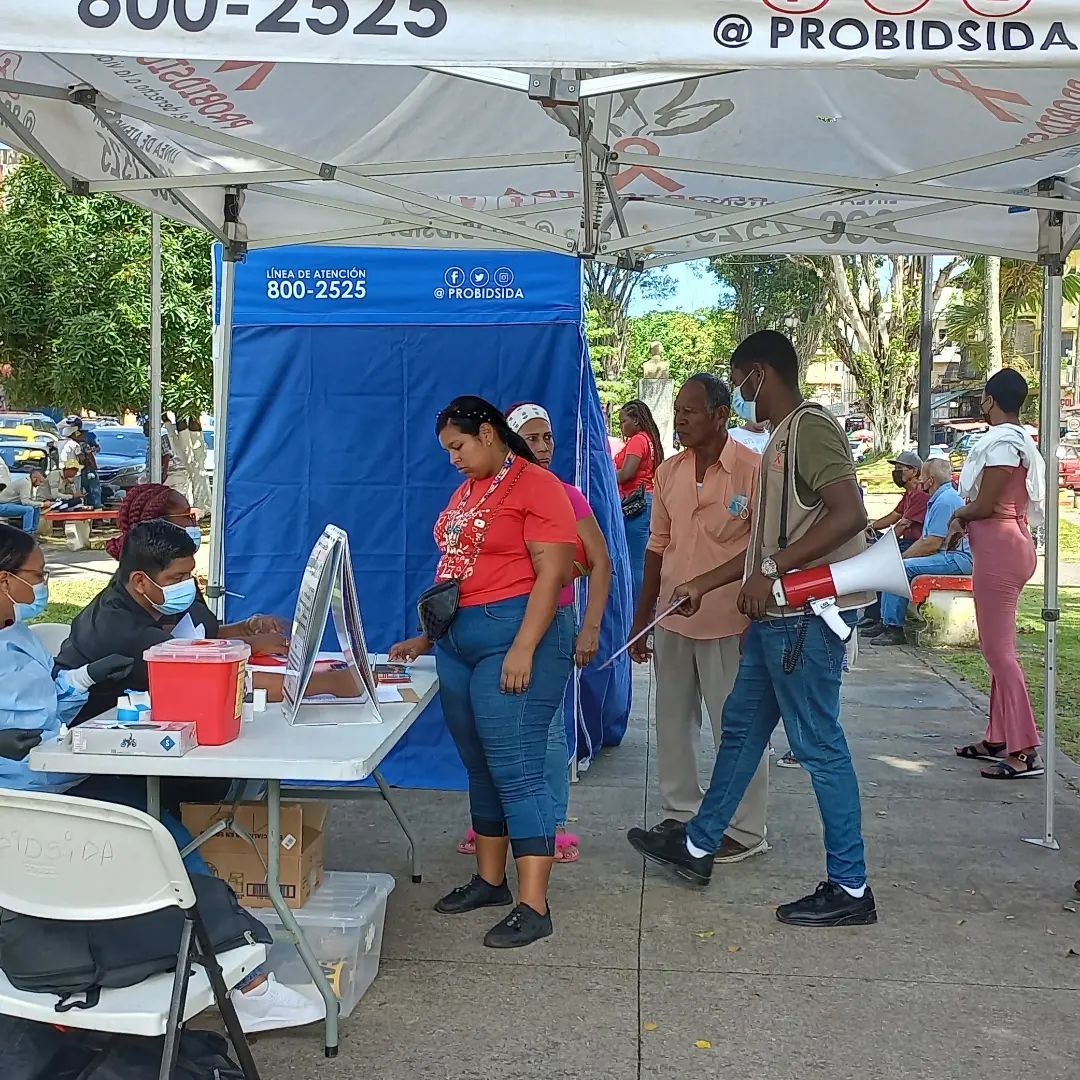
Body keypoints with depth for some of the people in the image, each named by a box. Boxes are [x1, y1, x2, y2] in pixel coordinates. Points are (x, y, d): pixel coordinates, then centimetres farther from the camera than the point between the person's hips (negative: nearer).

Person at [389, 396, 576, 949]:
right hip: (458, 641, 9)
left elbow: (552, 572, -15)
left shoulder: (536, 485, -9)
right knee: (480, 768, 14)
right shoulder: (466, 490, 17)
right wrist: (425, 638, 21)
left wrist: (523, 649, -22)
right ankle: (489, 880, 26)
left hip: (516, 636, -9)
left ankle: (533, 907, -4)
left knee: (515, 770, -9)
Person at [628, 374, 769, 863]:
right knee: (673, 720, 16)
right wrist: (642, 618, 12)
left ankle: (745, 830, 16)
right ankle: (681, 811, 32)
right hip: (672, 620, 6)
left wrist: (757, 624, -13)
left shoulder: (754, 469, -12)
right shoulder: (668, 472, 6)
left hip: (728, 624, -6)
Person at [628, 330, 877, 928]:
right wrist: (706, 584, 22)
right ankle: (698, 846, 33)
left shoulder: (810, 426, -13)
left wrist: (771, 571, -25)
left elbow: (849, 513, -26)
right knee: (741, 727, 18)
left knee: (818, 744, -4)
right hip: (777, 615, 11)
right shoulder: (782, 438, 18)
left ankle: (850, 889, 7)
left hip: (807, 614, -11)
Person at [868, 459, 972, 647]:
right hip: (947, 556, 11)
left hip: (957, 559, -11)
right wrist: (903, 555, 5)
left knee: (902, 567, -24)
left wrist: (903, 557, -10)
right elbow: (925, 539, 18)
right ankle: (887, 622, 4)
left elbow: (932, 543, -21)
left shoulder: (945, 501, -17)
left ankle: (894, 629, -21)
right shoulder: (939, 499, 19)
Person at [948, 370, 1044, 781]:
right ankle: (998, 739, 22)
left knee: (998, 648, -9)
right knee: (997, 646, 15)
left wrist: (957, 516, 1)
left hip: (998, 547, -11)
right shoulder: (1018, 440, 16)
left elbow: (985, 504, -18)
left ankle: (1025, 751, -8)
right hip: (1006, 544, 11)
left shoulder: (1002, 442, -16)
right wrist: (964, 520, 3)